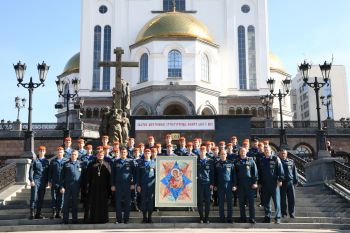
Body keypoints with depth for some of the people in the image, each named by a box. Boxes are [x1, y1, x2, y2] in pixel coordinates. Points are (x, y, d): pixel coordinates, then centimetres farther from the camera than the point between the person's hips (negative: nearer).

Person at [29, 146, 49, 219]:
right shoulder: (34, 160, 4)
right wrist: (31, 180, -11)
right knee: (34, 197, -7)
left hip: (43, 182, 3)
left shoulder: (46, 161, 13)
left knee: (41, 198, 5)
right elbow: (31, 171, -2)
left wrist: (47, 181, 10)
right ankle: (32, 213, -3)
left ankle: (38, 214, 11)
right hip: (35, 181, -3)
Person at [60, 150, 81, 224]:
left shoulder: (79, 164, 9)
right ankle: (65, 220, 7)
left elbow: (82, 176, 12)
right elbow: (62, 176, 3)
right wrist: (62, 186, -5)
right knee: (66, 203, 1)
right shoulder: (66, 164, 4)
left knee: (75, 203, 8)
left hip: (76, 187, 2)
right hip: (67, 186, -2)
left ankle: (74, 219, 14)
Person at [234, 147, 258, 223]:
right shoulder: (237, 162, 11)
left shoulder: (251, 161, 5)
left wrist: (255, 182, -6)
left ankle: (252, 218, -1)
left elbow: (255, 172, 2)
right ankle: (243, 218, 11)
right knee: (241, 202, 5)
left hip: (249, 184, -2)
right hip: (240, 184, 2)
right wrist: (235, 184, 6)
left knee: (251, 201, -4)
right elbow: (234, 174, 12)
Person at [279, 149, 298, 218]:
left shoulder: (291, 162, 10)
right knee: (282, 199, 4)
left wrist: (295, 181, 8)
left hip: (290, 182, 1)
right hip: (281, 183, -1)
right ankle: (283, 213, 14)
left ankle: (292, 213, 10)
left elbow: (294, 172, 13)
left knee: (292, 199, 1)